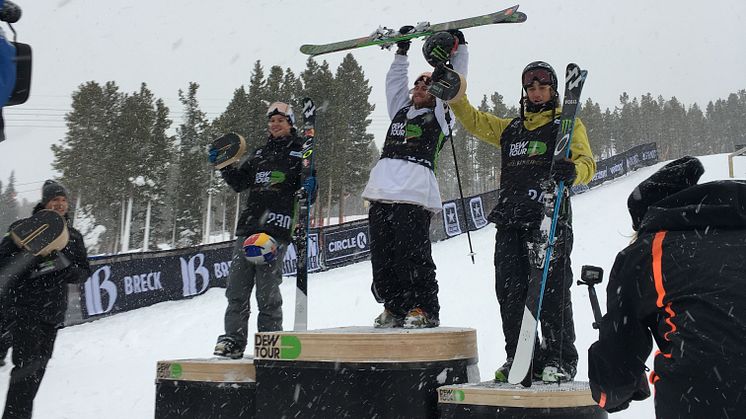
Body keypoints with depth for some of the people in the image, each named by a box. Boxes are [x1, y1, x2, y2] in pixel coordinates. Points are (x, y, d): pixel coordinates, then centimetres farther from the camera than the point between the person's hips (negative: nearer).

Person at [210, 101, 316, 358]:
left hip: (277, 226, -5)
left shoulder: (300, 152, 8)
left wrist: (310, 188, -18)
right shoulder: (260, 153, 23)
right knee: (237, 284, 0)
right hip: (249, 223, 5)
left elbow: (308, 193, 4)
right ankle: (234, 339, 6)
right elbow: (239, 183, 25)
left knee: (267, 287, -7)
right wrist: (223, 166, 9)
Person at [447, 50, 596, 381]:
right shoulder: (511, 128, 25)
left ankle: (560, 360, 2)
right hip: (510, 221, 5)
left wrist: (573, 171, -25)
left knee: (551, 290, -7)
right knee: (510, 291, 2)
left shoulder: (568, 124, 11)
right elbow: (472, 120, 23)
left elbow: (587, 162, -1)